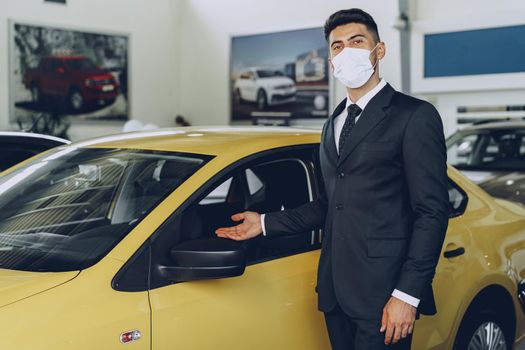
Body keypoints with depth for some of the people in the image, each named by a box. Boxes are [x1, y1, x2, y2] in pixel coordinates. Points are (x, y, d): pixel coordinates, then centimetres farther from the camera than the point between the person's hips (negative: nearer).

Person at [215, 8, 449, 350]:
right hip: (336, 291, 7)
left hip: (382, 295, -7)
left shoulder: (415, 116, -6)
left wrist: (407, 295, -17)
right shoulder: (334, 123, 18)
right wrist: (266, 223, 15)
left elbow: (432, 212, -11)